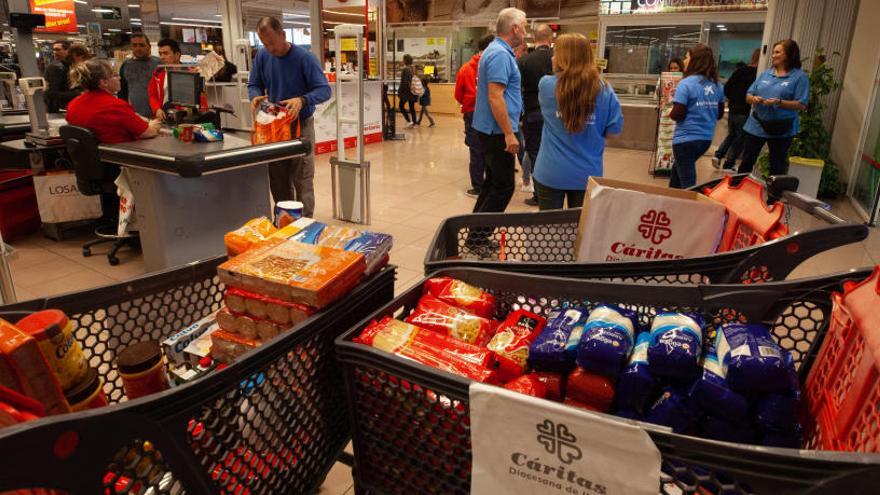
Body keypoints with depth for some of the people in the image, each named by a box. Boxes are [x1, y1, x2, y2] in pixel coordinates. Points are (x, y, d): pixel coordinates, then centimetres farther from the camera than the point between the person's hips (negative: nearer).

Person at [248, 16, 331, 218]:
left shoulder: (304, 57, -14)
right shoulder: (262, 56, 0)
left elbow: (324, 90, -17)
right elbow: (254, 85, 9)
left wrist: (302, 100, -36)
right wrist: (256, 96, -16)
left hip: (301, 125, -5)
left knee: (302, 180, -2)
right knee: (278, 180, 12)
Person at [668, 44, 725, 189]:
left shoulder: (686, 83, -16)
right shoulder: (717, 85, 5)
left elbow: (678, 114, -18)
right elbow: (719, 114, 13)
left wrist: (670, 113, 2)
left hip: (686, 139, -7)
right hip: (706, 138, 7)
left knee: (687, 182, 1)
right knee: (678, 168, 27)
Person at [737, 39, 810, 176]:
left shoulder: (799, 76, -6)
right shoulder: (766, 73, 9)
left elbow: (801, 105, -12)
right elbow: (748, 96, 9)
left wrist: (779, 102, -25)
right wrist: (753, 99, -14)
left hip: (781, 129, -4)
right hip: (756, 125, 4)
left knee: (777, 167, 7)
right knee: (746, 162, 11)